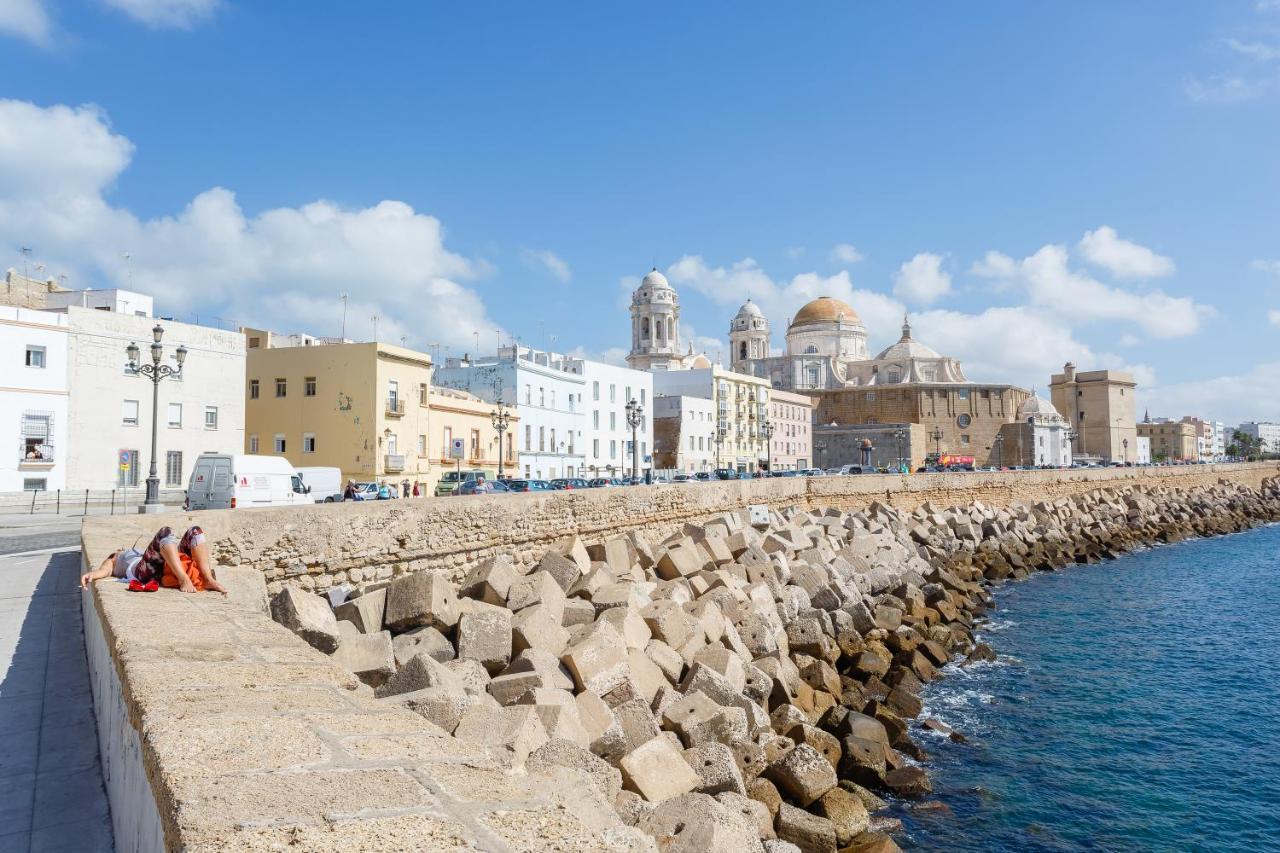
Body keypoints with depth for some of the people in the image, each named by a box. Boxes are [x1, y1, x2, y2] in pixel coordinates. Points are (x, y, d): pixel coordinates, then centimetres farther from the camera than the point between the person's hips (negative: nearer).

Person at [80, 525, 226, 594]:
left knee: (194, 532, -15)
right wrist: (92, 574, -11)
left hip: (167, 569, 4)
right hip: (144, 570, -4)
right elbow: (105, 570, 13)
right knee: (165, 532, -26)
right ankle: (183, 579, -44)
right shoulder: (114, 560, 37)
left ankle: (208, 580, -36)